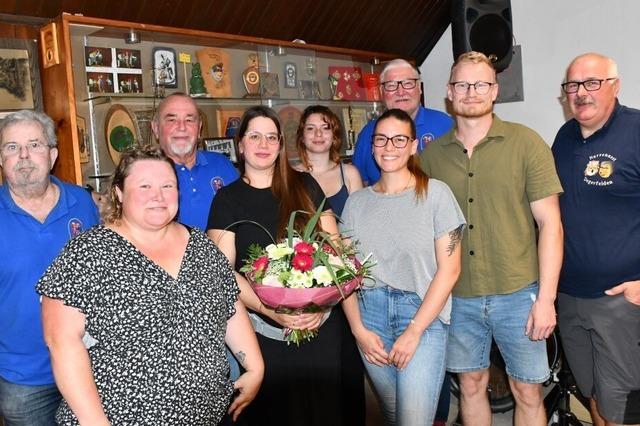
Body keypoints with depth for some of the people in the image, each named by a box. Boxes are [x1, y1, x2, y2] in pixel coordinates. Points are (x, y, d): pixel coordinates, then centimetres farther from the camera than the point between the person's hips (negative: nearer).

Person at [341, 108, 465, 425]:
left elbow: (449, 269, -6)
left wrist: (414, 330, -11)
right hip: (370, 318, 3)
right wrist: (359, 329, -4)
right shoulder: (357, 202, 8)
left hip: (423, 317, -3)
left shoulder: (435, 193, -3)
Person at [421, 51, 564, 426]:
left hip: (518, 294, -2)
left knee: (528, 394, 11)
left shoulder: (526, 143, -5)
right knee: (471, 386, 17)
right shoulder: (432, 153, 4)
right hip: (458, 296, 2)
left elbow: (550, 222, -5)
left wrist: (546, 298, -10)